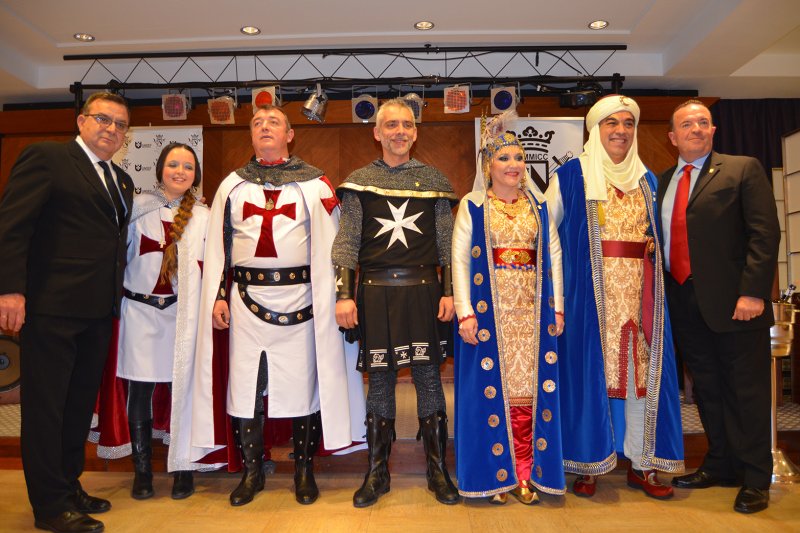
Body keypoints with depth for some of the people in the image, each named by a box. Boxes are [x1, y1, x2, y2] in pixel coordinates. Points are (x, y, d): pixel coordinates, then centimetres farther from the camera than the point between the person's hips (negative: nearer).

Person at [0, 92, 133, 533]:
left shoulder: (121, 180, 17)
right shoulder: (46, 157, -4)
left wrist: (116, 297, 8)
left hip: (98, 311, 8)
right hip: (51, 307, -7)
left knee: (81, 402, 16)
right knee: (45, 405, 3)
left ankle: (69, 487, 31)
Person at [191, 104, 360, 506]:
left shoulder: (315, 183, 4)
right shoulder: (232, 184, 12)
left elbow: (327, 245, 1)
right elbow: (216, 245, 11)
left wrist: (330, 299, -5)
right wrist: (217, 296, 3)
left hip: (299, 298, -2)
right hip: (247, 299, 2)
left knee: (302, 383, 4)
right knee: (245, 384, 6)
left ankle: (304, 470, 21)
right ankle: (252, 471, 23)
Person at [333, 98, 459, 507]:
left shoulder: (433, 181, 8)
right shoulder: (359, 182, 5)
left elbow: (447, 243, 8)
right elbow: (347, 242, 2)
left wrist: (449, 292, 0)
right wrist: (344, 294, -6)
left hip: (423, 291, 1)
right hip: (376, 293, 0)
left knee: (428, 377, 7)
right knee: (379, 380, 7)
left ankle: (437, 470, 22)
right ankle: (377, 473, 22)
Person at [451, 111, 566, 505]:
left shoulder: (538, 205, 11)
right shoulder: (472, 206, 2)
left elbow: (554, 255, 9)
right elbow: (459, 259, -4)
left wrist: (556, 307, 3)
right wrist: (465, 312, -11)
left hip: (531, 309, 3)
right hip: (489, 308, -2)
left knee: (529, 386, 4)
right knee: (491, 387, 1)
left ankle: (526, 473, 16)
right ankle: (497, 474, 15)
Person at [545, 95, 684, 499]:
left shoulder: (646, 179, 16)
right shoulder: (571, 176, 2)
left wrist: (655, 246, 5)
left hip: (639, 294, 5)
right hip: (590, 292, -4)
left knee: (642, 370, 4)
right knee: (590, 368, -2)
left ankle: (642, 463, 17)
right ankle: (588, 464, 12)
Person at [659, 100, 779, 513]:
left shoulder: (743, 170, 0)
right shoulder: (663, 182, 14)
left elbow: (764, 233, -8)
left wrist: (752, 292, -17)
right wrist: (660, 294, 6)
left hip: (732, 302, -5)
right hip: (684, 303, 5)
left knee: (747, 390, 4)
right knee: (707, 389, 13)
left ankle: (755, 479, 17)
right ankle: (720, 467, 28)